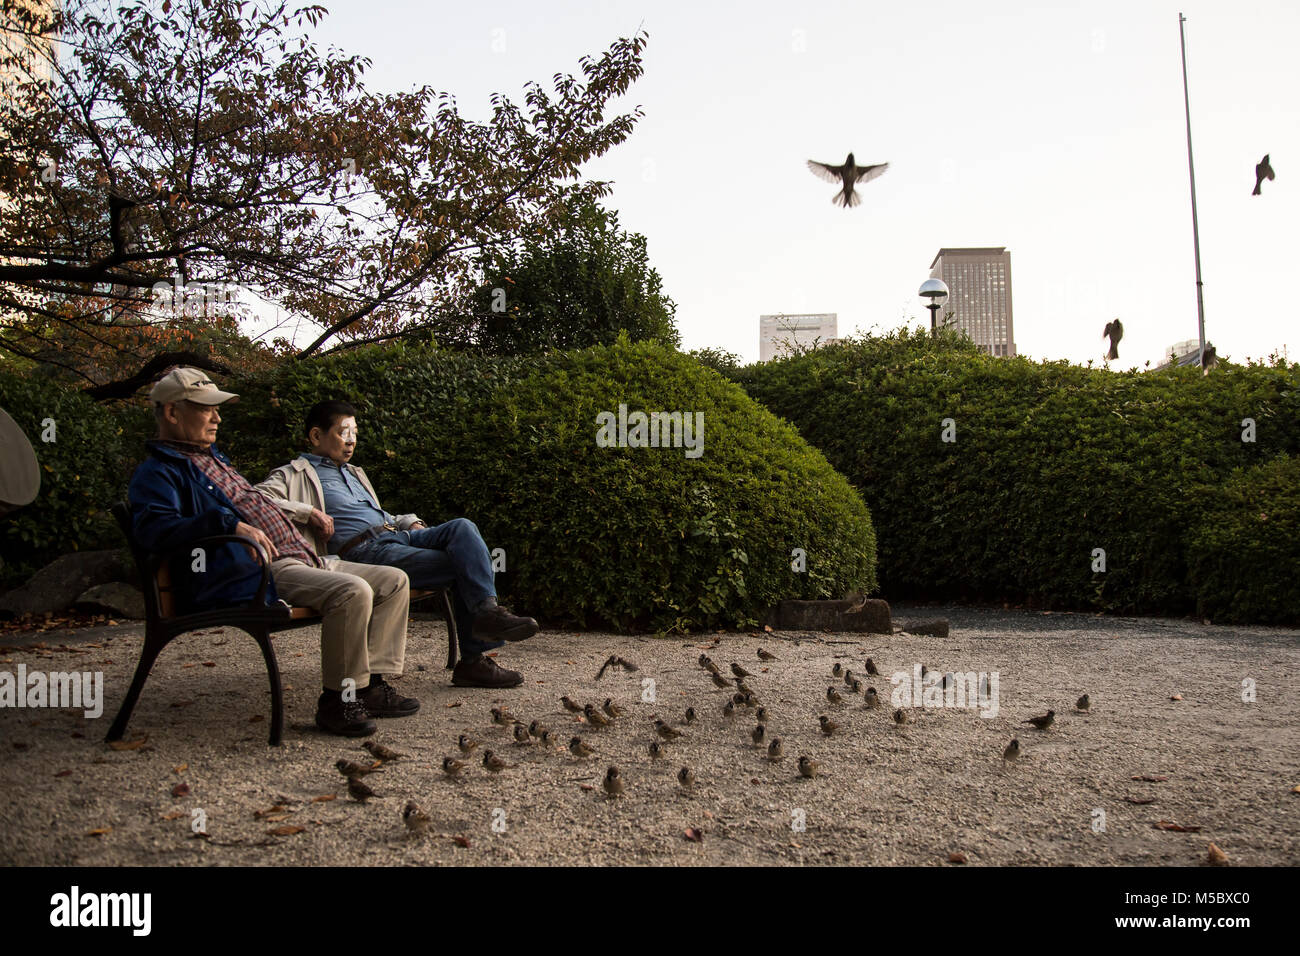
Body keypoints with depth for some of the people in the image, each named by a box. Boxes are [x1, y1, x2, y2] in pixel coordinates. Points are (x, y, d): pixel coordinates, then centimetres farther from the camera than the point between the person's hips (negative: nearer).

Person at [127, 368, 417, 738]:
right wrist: (230, 524, -33)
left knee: (394, 581, 1)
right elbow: (154, 527, -22)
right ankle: (338, 699, -19)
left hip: (300, 558, 10)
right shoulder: (158, 472, -2)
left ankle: (373, 684, -2)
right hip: (253, 574, -10)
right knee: (351, 592, -32)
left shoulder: (212, 458, 29)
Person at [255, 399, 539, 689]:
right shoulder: (295, 474, 9)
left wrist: (410, 523, 17)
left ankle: (487, 611, -29)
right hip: (364, 550, -7)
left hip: (397, 534, 7)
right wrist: (308, 512, -17)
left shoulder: (354, 473, 34)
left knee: (462, 527, -23)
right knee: (461, 564, -24)